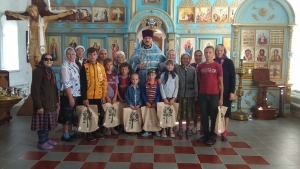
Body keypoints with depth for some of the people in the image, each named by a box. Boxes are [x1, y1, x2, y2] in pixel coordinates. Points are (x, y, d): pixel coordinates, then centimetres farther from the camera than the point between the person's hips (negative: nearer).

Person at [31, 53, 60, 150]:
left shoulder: (51, 72, 13)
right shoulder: (38, 71, -14)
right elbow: (35, 90, -19)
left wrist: (57, 101, 13)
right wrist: (39, 105, -22)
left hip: (51, 103, 8)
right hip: (43, 103, -8)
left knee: (48, 122, 15)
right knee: (42, 123, 0)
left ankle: (46, 139, 27)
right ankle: (41, 142, 11)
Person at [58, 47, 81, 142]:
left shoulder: (74, 65, 11)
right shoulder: (64, 66, -13)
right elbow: (66, 84, -18)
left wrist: (74, 96, 9)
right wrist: (70, 97, -20)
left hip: (76, 94, 8)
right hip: (67, 95, -8)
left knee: (72, 114, 14)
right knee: (67, 115, 1)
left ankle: (70, 132, 25)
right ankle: (65, 135, 11)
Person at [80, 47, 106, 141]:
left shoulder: (101, 67, 6)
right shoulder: (84, 67, -6)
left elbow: (104, 82, 8)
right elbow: (82, 84, -8)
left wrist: (103, 95, 3)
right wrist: (84, 98, -13)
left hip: (98, 96, 4)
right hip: (88, 97, -4)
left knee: (100, 114, 10)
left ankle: (95, 131, 26)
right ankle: (89, 133, 19)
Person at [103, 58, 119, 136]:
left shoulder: (115, 75, 7)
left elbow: (116, 87, 6)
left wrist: (115, 97, -4)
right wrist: (107, 97, -11)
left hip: (113, 97, 3)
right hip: (106, 97, -3)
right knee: (107, 112, -1)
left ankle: (112, 127, 15)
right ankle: (107, 128, 7)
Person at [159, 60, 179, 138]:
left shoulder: (176, 76, 3)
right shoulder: (162, 75, 2)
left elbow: (177, 87, 0)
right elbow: (161, 87, -2)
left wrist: (173, 98, -8)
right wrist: (164, 98, -8)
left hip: (172, 97, 1)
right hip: (165, 97, 0)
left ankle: (171, 130, 11)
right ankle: (164, 130, 5)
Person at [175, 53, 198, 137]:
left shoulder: (193, 69, 1)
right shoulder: (177, 68, -1)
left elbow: (195, 82, 3)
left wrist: (196, 94, 0)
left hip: (190, 94, 1)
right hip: (180, 93, -1)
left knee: (189, 111, 9)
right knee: (180, 111, 7)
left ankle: (187, 128, 23)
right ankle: (180, 128, 20)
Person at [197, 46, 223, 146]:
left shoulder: (217, 66, -2)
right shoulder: (200, 66, 6)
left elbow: (220, 83, 0)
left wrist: (221, 97, -4)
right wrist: (199, 93, 8)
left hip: (214, 95, -3)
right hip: (203, 94, 3)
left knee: (214, 116, 5)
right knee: (204, 116, 8)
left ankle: (212, 137, 14)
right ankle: (205, 135, 21)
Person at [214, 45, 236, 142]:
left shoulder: (229, 62, 0)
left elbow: (233, 77, -3)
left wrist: (232, 92, -9)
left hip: (226, 91, -1)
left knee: (226, 110, 4)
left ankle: (224, 132, 11)